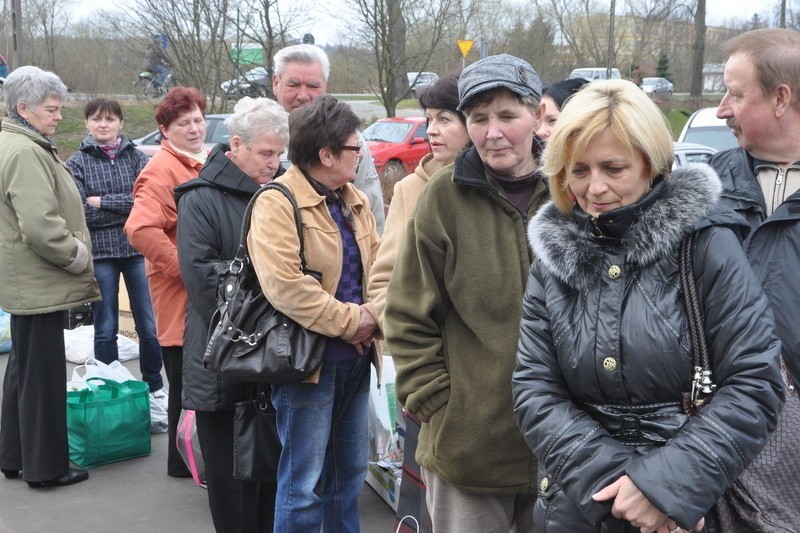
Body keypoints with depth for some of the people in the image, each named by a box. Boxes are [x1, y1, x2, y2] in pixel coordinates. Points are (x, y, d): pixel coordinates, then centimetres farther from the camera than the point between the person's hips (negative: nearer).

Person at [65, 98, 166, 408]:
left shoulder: (136, 158, 4)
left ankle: (154, 386, 22)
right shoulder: (77, 163, 1)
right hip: (100, 254, -1)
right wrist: (127, 208, -11)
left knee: (149, 325, 6)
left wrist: (102, 202, -13)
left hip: (137, 250, 1)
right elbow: (82, 213, -9)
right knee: (105, 330, 8)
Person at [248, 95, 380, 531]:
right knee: (304, 482, 2)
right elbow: (285, 287, -24)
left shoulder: (355, 201, 11)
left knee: (350, 473, 19)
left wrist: (372, 315, -9)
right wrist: (351, 322, -18)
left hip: (355, 357, 8)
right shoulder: (276, 203, -15)